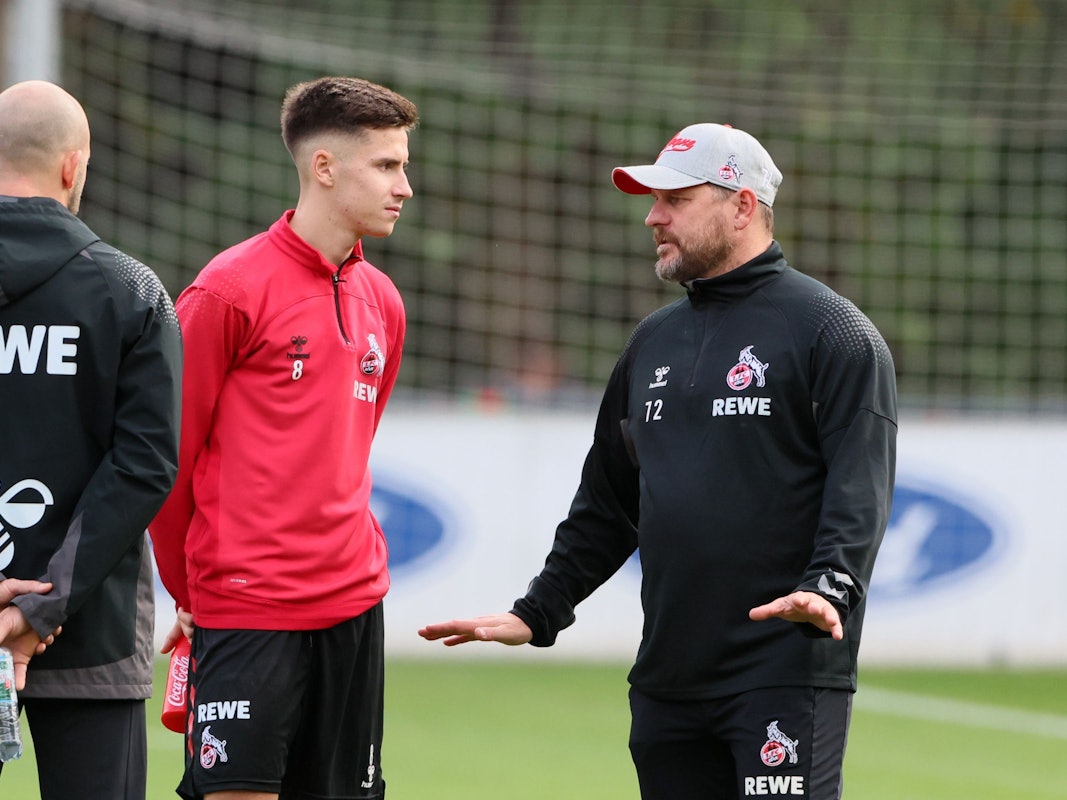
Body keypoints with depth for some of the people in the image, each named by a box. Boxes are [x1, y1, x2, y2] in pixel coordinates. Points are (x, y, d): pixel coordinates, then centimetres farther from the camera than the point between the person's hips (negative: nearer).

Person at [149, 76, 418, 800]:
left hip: (353, 604, 6)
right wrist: (190, 586, 5)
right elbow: (169, 449, -3)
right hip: (246, 606, -6)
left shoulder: (381, 302, 13)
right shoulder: (231, 290, -9)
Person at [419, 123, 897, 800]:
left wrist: (830, 586, -28)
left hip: (788, 672, -7)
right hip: (667, 679, 7)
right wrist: (537, 613, 19)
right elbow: (607, 503, 26)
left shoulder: (829, 329, -2)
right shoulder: (654, 342, 20)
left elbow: (860, 487, -13)